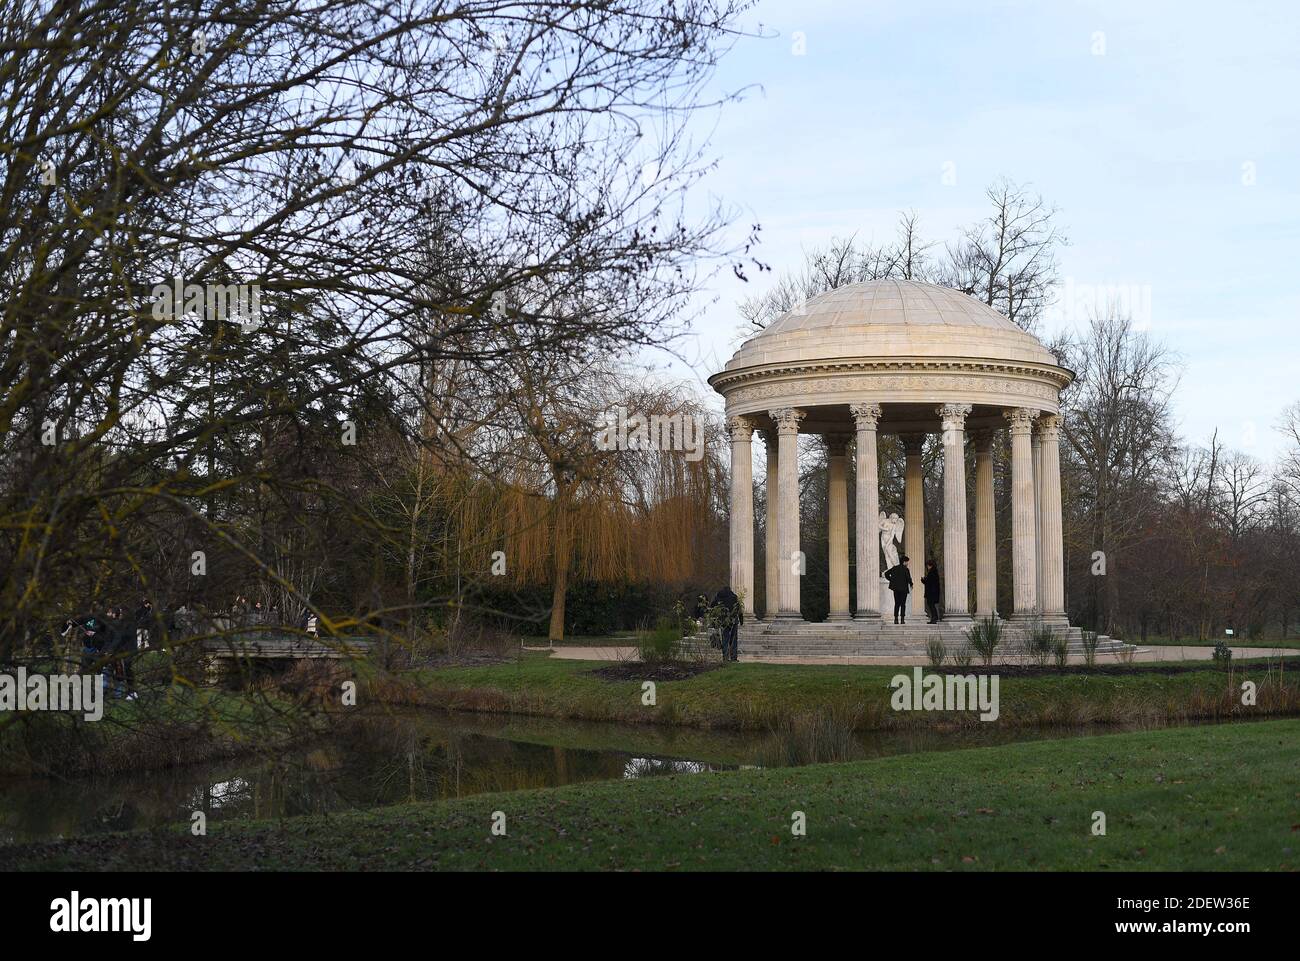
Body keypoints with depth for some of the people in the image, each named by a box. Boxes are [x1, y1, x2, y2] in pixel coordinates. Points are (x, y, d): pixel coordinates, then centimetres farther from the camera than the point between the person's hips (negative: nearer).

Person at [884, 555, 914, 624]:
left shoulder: (894, 568, 6)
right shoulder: (905, 569, -10)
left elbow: (886, 573, 7)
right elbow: (908, 578, -17)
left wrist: (891, 580, 11)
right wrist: (911, 584, 0)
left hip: (896, 589, 5)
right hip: (903, 589, -5)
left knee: (897, 604, 10)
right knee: (903, 604, 2)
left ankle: (896, 619, 6)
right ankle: (902, 619, -2)